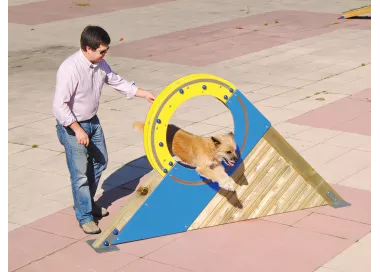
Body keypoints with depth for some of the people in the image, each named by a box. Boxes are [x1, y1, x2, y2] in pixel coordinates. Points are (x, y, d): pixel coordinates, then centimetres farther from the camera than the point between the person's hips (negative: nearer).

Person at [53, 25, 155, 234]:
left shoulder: (100, 64, -5)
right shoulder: (70, 69, -29)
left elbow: (118, 82, 11)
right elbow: (59, 106, -28)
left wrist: (145, 94, 6)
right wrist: (78, 130, -25)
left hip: (92, 122, 9)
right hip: (72, 127, -9)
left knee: (100, 162, 21)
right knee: (80, 173, -2)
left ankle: (86, 202, 41)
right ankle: (84, 217, 13)